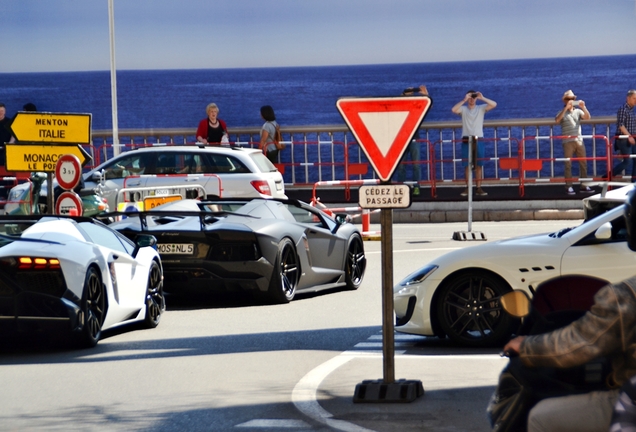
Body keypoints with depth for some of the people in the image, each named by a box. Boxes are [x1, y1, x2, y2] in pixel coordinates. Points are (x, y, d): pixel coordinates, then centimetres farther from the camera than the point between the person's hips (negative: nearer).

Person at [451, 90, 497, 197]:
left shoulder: (481, 108, 6)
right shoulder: (463, 109, 3)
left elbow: (494, 104, -6)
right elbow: (454, 109, -17)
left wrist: (482, 98, -15)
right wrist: (464, 100, -22)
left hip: (478, 140, 1)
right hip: (466, 140, -1)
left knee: (479, 165, 1)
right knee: (467, 166, 1)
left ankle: (479, 188, 3)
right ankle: (467, 188, 4)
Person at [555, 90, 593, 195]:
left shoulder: (578, 111, 14)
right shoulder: (562, 113, 5)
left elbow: (588, 117, 0)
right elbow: (557, 120, -15)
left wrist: (583, 107, -16)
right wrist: (566, 108, -21)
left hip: (579, 141, 4)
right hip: (568, 142, -4)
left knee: (583, 163, 3)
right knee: (568, 165, -3)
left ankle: (584, 186, 9)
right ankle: (569, 187, -1)